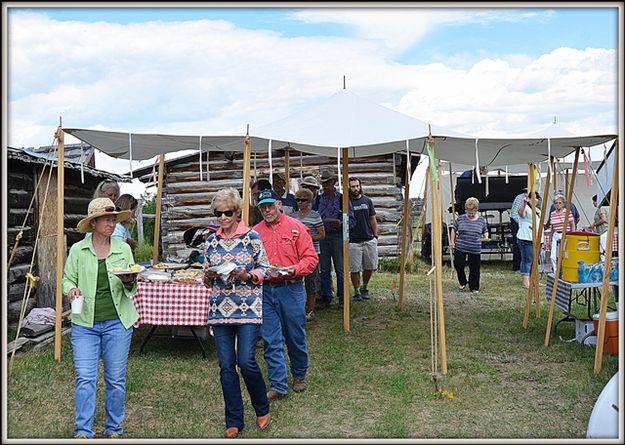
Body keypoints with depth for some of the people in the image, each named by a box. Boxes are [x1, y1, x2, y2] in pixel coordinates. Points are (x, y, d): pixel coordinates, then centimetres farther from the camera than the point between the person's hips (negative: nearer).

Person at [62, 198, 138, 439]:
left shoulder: (123, 249, 5)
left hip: (117, 322, 1)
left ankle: (114, 429, 21)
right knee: (85, 378, -6)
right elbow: (67, 279, 8)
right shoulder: (78, 250, 1)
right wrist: (71, 290, -14)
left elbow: (132, 289, 9)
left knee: (116, 379, 6)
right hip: (85, 323, -1)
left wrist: (128, 282, -13)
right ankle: (83, 431, 4)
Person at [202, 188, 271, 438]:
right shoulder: (212, 241, 10)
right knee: (226, 366, 4)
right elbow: (207, 279, 16)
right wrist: (209, 276, -7)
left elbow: (264, 269, 0)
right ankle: (234, 421, 17)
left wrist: (248, 275, -18)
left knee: (246, 362, -9)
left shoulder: (252, 237, -1)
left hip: (248, 308, -4)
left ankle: (262, 409, 18)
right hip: (220, 309, 4)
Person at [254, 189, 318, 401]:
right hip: (265, 291, 2)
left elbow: (311, 257, -4)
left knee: (296, 337, 9)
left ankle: (299, 376, 32)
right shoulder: (255, 232, 8)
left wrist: (295, 270, -19)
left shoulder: (296, 227, -1)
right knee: (271, 341, 1)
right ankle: (278, 386, 9)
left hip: (291, 289, -2)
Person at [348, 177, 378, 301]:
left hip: (369, 240, 3)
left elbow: (373, 219, 14)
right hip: (353, 241, -3)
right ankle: (357, 292, 12)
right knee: (355, 269, -1)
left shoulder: (367, 201, 9)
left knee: (370, 266, 7)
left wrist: (375, 235, 9)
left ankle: (364, 288, 28)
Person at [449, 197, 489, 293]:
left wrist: (486, 237, -9)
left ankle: (474, 287, 20)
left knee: (474, 269, 5)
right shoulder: (460, 219, -1)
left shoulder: (482, 220, 1)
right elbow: (454, 229, 11)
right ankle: (462, 283, 22)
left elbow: (485, 231, 13)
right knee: (458, 264, -2)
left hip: (475, 250, 0)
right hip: (460, 248, 0)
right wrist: (452, 241, 7)